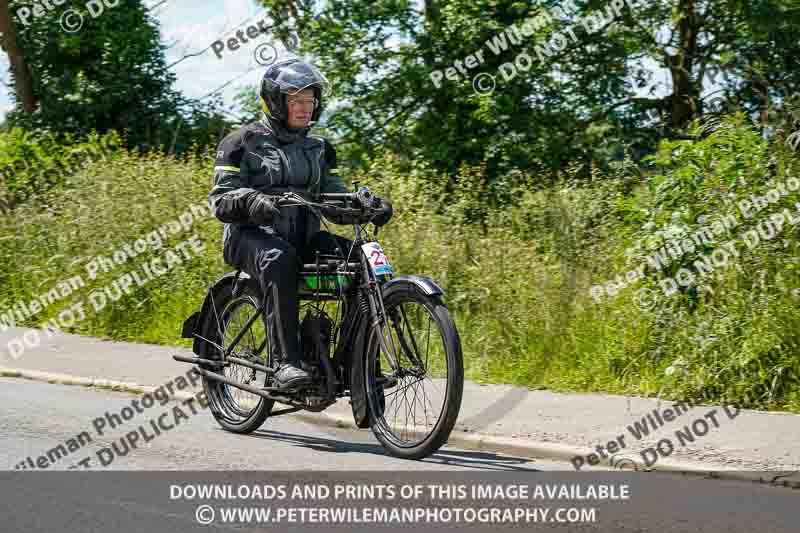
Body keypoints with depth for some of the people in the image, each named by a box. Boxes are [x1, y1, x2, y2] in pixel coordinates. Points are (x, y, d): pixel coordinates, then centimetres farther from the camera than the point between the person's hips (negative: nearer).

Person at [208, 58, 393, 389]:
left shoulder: (317, 149, 18)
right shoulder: (243, 143, 2)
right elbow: (220, 199, -5)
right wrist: (251, 200, -27)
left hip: (303, 237, 5)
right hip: (252, 235, -5)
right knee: (280, 259, -40)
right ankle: (287, 361, -43)